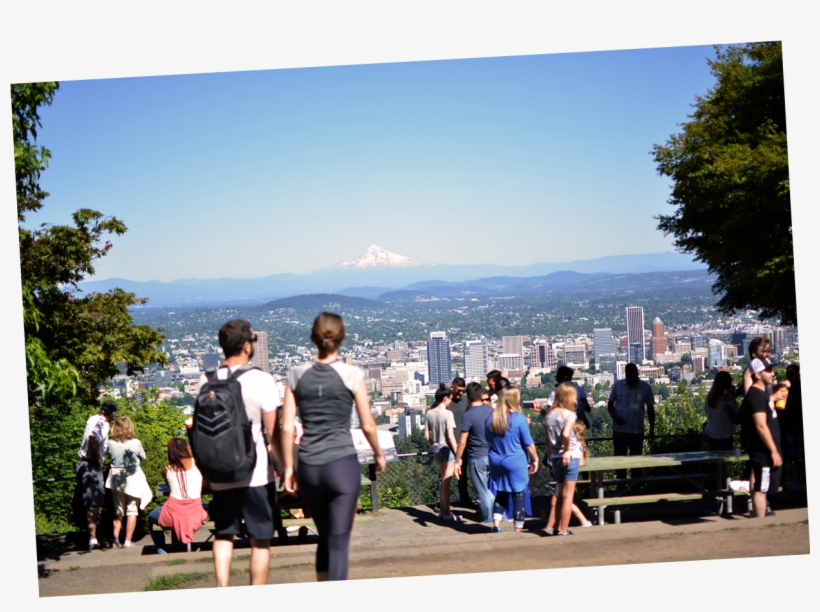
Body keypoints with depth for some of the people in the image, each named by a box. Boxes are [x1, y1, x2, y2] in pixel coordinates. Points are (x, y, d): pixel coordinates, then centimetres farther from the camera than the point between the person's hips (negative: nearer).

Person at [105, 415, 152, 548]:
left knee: (118, 511, 15)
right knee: (132, 510, 5)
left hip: (116, 478, 2)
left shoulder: (111, 443, -10)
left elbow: (109, 455, 6)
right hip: (133, 478, -2)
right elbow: (143, 457, 1)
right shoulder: (135, 443, -13)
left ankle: (116, 539, 11)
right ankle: (127, 541, 1)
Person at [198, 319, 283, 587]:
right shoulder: (261, 380, -11)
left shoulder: (206, 381, 2)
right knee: (260, 540, 7)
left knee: (223, 535, 14)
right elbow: (273, 433, -10)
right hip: (256, 474, -4)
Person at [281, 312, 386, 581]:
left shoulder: (297, 375, 3)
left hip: (308, 467, 4)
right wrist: (379, 454, 16)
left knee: (325, 537, 21)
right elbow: (367, 425, -1)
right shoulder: (351, 375, -5)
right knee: (339, 540, 1)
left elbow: (287, 427, 1)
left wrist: (288, 468, 10)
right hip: (342, 463, -4)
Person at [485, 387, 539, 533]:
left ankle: (496, 526, 9)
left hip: (496, 461, 5)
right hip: (516, 462, -5)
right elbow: (528, 443, -9)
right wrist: (535, 459, 3)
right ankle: (518, 530, 10)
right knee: (518, 496, 6)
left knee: (500, 494, 18)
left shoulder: (489, 417, 0)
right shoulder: (518, 418, -15)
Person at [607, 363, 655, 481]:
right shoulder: (617, 385, 0)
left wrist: (652, 429, 5)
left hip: (637, 430, 0)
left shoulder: (645, 387, -1)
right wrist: (614, 417, -11)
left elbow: (650, 408, 6)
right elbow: (610, 403, 8)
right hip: (619, 430, 0)